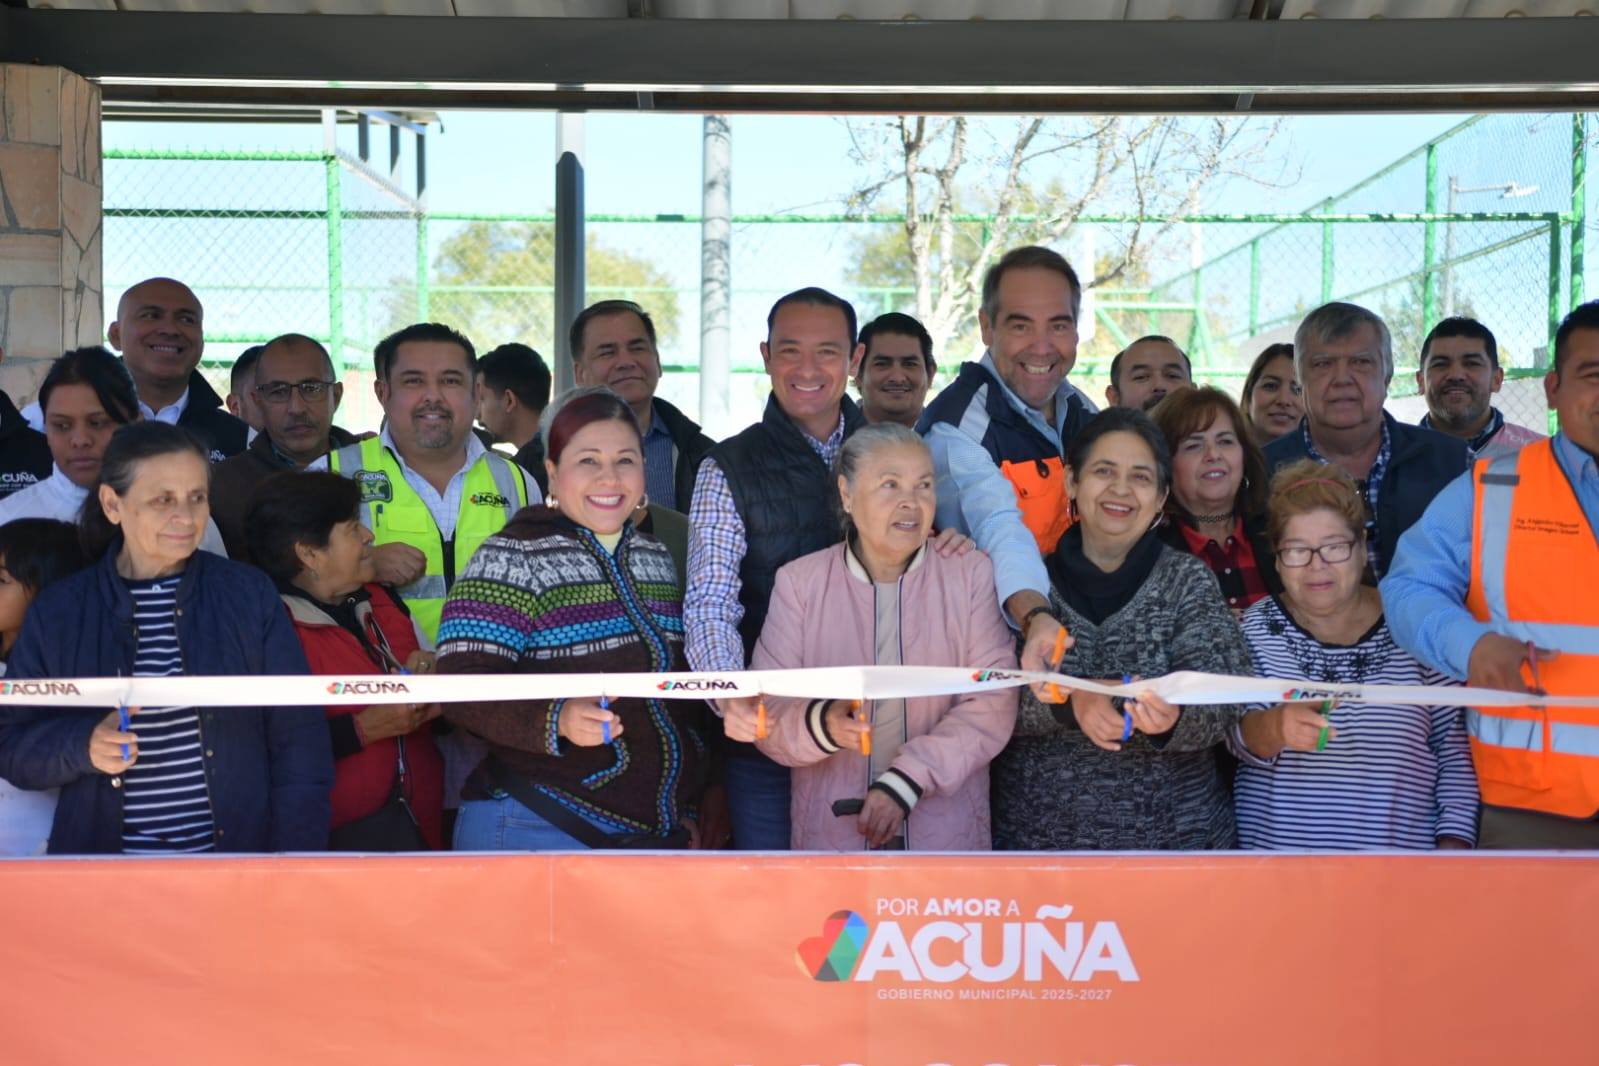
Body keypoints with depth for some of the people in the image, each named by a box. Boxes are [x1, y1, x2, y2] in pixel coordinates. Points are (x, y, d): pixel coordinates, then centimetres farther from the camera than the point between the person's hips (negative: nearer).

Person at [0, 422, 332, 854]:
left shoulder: (249, 594, -3)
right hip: (101, 852, 1)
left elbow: (299, 741, -3)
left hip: (240, 854, 0)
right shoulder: (58, 610, 0)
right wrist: (82, 745, -19)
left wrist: (295, 868, -10)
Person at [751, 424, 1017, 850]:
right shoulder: (799, 581, 0)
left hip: (948, 832, 0)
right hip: (829, 834, 0)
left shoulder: (971, 574, -1)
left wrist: (906, 782, -19)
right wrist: (821, 724, -26)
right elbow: (766, 711, -5)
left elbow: (994, 704, -9)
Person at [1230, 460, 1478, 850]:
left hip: (1401, 845, 0)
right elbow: (1238, 740, -12)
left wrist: (1454, 842, -5)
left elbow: (1454, 748, 2)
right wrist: (1274, 727, -33)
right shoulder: (1255, 628, 0)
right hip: (1273, 842, 0)